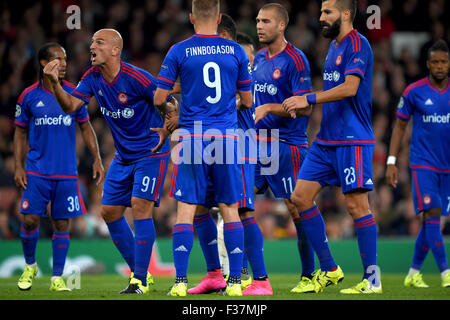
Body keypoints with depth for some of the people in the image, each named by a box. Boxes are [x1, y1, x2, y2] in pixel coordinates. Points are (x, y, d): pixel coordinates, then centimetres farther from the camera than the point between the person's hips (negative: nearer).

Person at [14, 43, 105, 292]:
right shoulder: (29, 96, 1)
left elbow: (85, 128, 14)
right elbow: (20, 132, 8)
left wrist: (97, 160, 5)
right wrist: (18, 167, 0)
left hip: (66, 173, 1)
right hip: (36, 172, -1)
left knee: (62, 224, 0)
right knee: (30, 219, -8)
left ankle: (57, 278, 8)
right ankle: (30, 266, 17)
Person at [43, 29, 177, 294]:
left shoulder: (136, 78, -21)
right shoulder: (94, 77, -1)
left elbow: (171, 104, -13)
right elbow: (70, 105, -8)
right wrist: (55, 83, -23)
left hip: (151, 151, -8)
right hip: (123, 157, 8)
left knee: (140, 206, -18)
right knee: (110, 210, 5)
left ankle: (140, 281, -14)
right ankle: (139, 272, 18)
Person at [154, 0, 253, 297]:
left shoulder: (178, 52, -1)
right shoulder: (236, 51, 5)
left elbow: (159, 99, 1)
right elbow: (247, 101, 10)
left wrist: (167, 107, 23)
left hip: (192, 138, -1)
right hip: (226, 138, 1)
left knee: (186, 210, 0)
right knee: (230, 210, 6)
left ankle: (181, 281, -5)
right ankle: (235, 281, 3)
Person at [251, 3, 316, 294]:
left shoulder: (295, 60, -11)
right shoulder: (259, 59, 13)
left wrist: (269, 108, -22)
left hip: (286, 145, -8)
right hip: (257, 142, 8)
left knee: (298, 209, -4)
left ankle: (309, 275, 6)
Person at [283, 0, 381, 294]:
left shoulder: (357, 44, -11)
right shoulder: (334, 45, 18)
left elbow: (349, 88, -22)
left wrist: (309, 99, -20)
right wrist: (304, 105, 12)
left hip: (353, 141, -9)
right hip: (326, 139, 9)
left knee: (356, 204, -9)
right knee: (301, 197, 3)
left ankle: (372, 279, -2)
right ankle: (329, 269, 11)